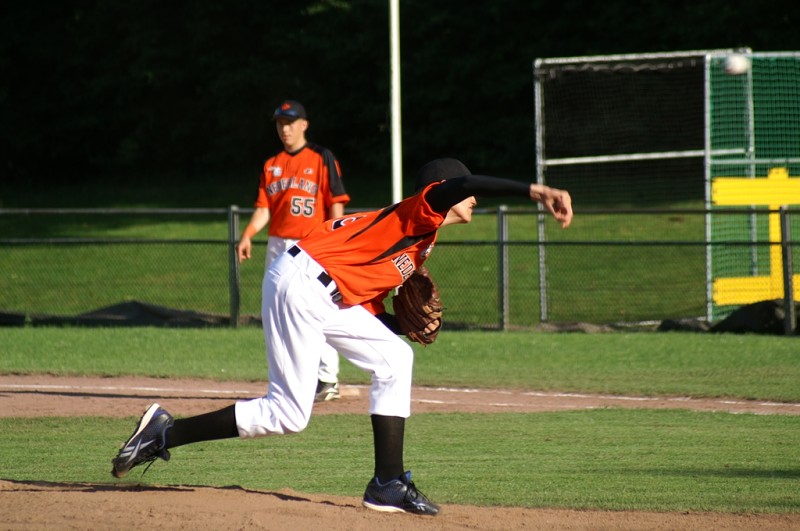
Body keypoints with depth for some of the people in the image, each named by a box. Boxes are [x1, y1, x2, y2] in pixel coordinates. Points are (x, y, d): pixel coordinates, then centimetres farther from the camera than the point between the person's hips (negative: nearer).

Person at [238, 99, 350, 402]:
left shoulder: (322, 159, -1)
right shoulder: (271, 166, 15)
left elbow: (336, 204, -5)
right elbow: (263, 208, 11)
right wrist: (248, 235, -7)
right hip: (278, 246, 6)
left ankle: (328, 380, -6)